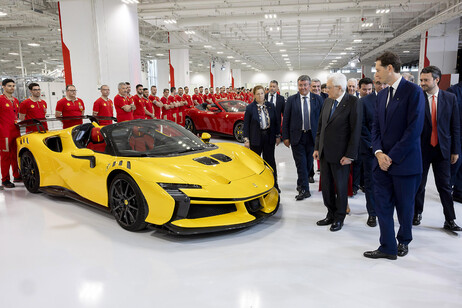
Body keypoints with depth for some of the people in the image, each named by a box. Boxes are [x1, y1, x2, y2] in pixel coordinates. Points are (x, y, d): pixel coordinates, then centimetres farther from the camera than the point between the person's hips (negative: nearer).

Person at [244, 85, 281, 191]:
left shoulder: (271, 106, 6)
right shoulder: (250, 108, -2)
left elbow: (276, 122, 9)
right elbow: (246, 125, -2)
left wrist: (278, 136, 5)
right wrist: (246, 139, -7)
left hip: (269, 137, 2)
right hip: (256, 138, -2)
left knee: (270, 161, 7)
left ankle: (274, 185, 14)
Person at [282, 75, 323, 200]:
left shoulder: (317, 99, 3)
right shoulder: (291, 100, 1)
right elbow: (285, 119, 2)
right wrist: (285, 137, -3)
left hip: (312, 136, 2)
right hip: (297, 136, -1)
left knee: (308, 163, 10)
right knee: (301, 163, -4)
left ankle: (301, 184, 31)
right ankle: (304, 189, 4)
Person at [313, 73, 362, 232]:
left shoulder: (353, 103, -13)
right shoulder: (327, 101, 8)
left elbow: (355, 131, -15)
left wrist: (350, 155, -16)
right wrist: (317, 147, 10)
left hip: (340, 154, -6)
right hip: (324, 152, 7)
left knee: (340, 187, 8)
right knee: (326, 186, 14)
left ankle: (339, 218, 25)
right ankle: (331, 214, 31)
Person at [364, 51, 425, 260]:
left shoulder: (413, 92, -10)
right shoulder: (382, 95, 11)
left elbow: (414, 129, -16)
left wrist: (392, 157, -16)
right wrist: (379, 153, -5)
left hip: (404, 162, -6)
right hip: (382, 162, 6)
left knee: (404, 207, 11)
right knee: (382, 206, 7)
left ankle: (403, 241, 35)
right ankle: (388, 248, 19)